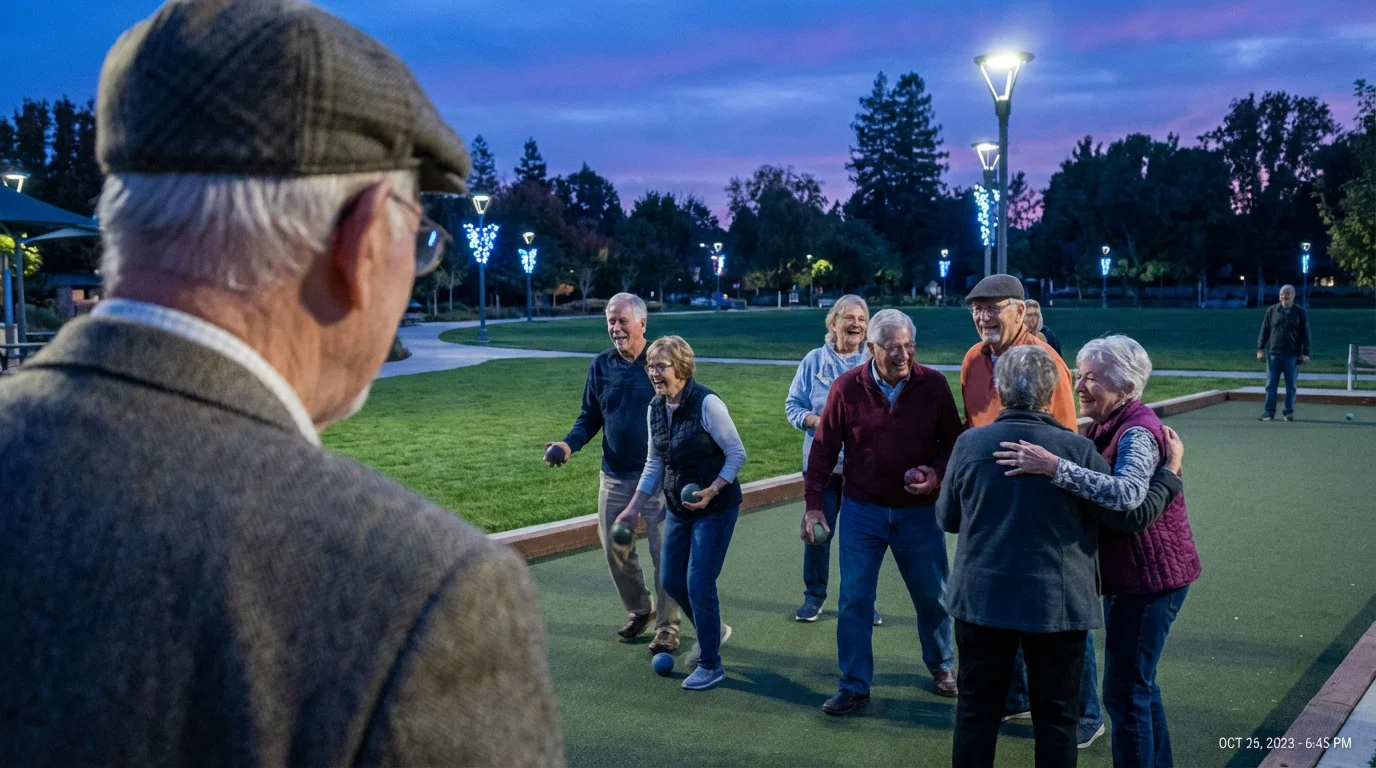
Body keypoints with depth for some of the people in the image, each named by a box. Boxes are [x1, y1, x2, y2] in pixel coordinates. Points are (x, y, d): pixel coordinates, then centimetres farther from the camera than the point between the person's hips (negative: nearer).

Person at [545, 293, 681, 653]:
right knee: (615, 550, 10)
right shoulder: (601, 366, 5)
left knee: (665, 554, -1)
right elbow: (590, 417, 11)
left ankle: (667, 628, 12)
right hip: (615, 477, 4)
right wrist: (569, 444, -8)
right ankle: (638, 610, 33)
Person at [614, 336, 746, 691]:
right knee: (672, 581, 13)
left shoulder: (706, 404, -20)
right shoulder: (655, 408, 1)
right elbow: (654, 463, 11)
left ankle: (710, 665, 11)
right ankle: (713, 630, 39)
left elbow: (737, 454, -14)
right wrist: (634, 508, 9)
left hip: (716, 507, -7)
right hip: (679, 508, 7)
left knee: (699, 583, -6)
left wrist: (711, 491, -24)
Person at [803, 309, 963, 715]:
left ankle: (941, 666, 38)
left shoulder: (933, 385, -7)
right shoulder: (846, 387, -9)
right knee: (854, 600, 1)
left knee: (932, 595, 13)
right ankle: (854, 686, 14)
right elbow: (824, 449, -3)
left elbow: (952, 442, 3)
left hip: (918, 510, 1)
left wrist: (936, 473, -16)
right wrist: (814, 504, -6)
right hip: (862, 510, -1)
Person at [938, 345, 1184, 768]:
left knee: (977, 713, 14)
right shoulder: (1078, 449, -11)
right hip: (1056, 606, -1)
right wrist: (1170, 474, 10)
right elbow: (1133, 513, -5)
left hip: (981, 601, 2)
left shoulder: (968, 444, -6)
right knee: (1056, 718, 13)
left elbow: (947, 519, 5)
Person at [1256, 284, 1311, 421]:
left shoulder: (1301, 313, 4)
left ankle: (1289, 412, 10)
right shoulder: (1271, 310, 7)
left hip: (1292, 356, -1)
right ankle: (1269, 412, 6)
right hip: (1273, 354, 1)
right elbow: (1264, 331, 9)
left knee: (1291, 386, 3)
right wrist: (1260, 349, 3)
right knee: (1271, 385, 1)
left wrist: (1305, 353, -1)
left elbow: (1305, 334, 4)